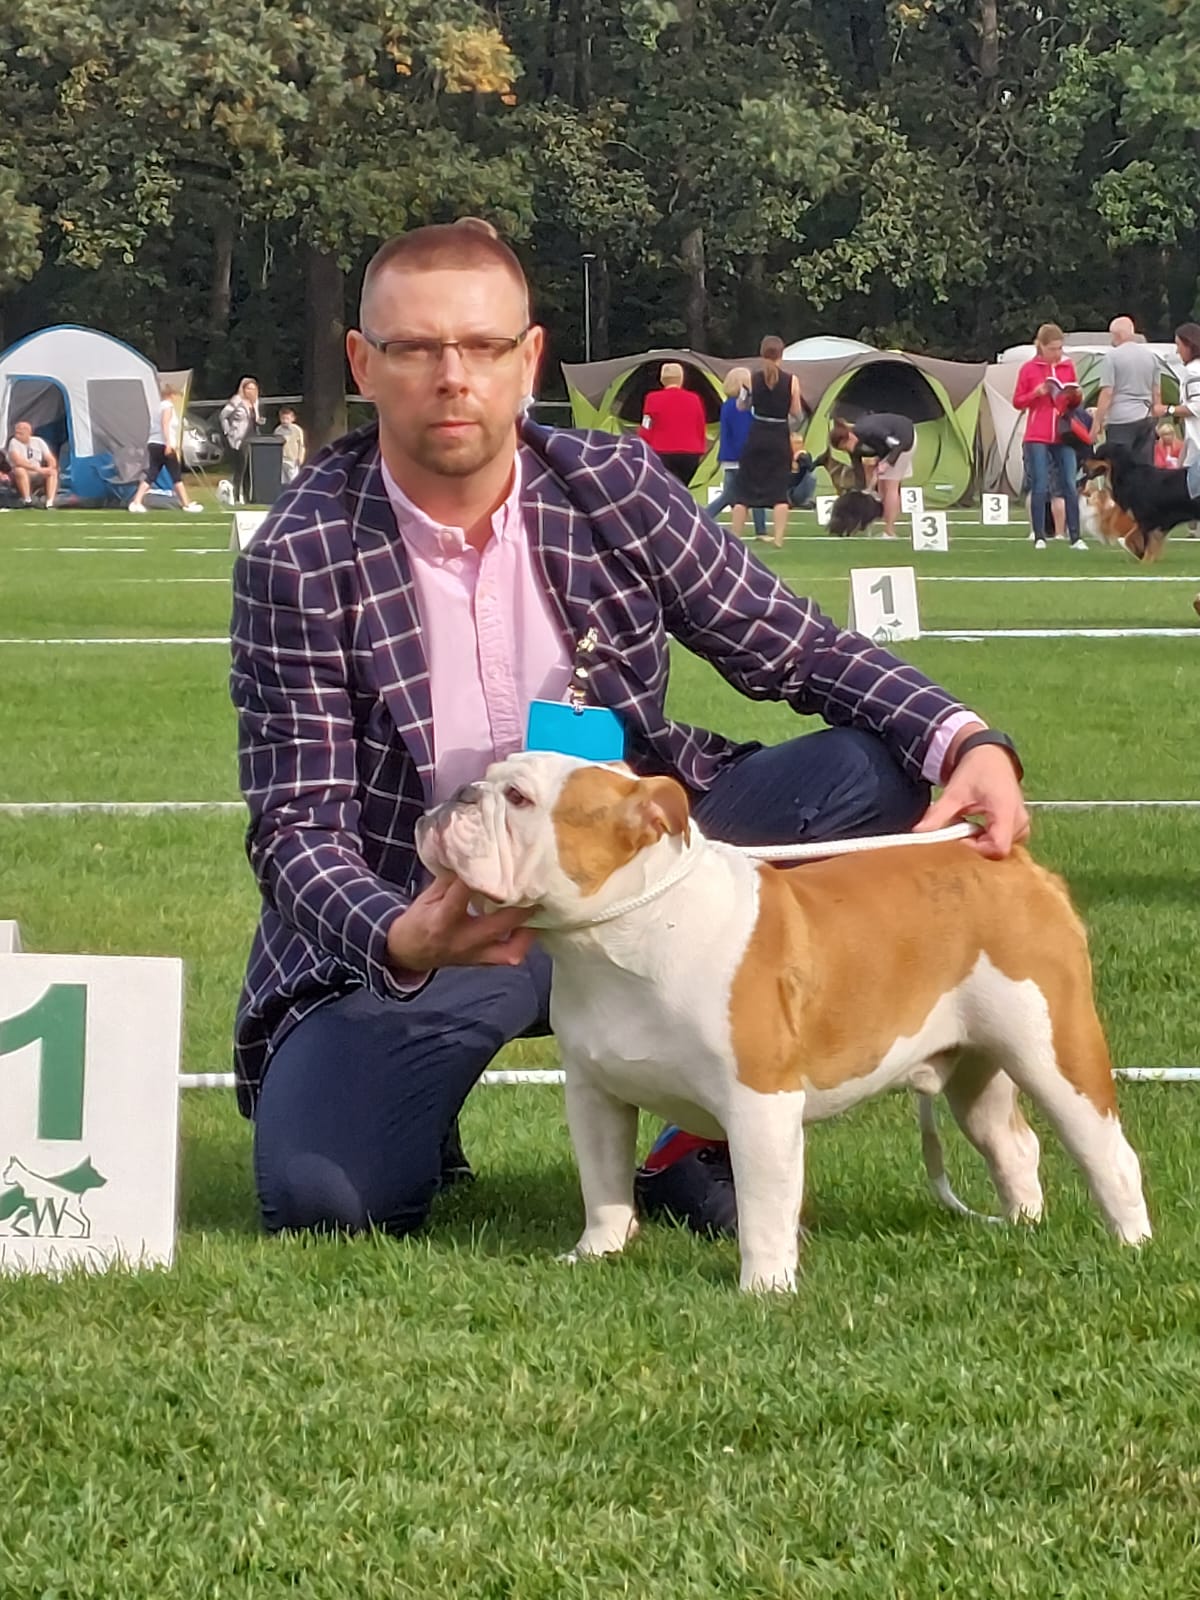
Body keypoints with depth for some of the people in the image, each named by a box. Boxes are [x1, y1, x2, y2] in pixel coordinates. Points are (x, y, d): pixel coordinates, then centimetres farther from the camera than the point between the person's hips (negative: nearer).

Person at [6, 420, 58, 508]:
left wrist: (50, 468, -22)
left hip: (38, 476, 4)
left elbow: (51, 460, 2)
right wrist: (36, 468, -30)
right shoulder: (14, 442, -8)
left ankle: (49, 504, -33)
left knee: (53, 472, -22)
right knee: (19, 470, -36)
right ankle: (27, 501, -34)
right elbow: (17, 461, -24)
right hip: (22, 478, -4)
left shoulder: (38, 442, 4)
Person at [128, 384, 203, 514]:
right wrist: (168, 443, -25)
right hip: (163, 445, -8)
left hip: (154, 444, 8)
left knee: (151, 476, 1)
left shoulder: (162, 406, 22)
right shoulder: (168, 406, -5)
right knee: (177, 476, 0)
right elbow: (165, 424, -18)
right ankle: (187, 504, 4)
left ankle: (136, 502, -11)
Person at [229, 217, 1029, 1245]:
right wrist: (401, 940, -37)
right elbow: (297, 826, -15)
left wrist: (968, 743, -20)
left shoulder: (613, 488, -5)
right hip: (412, 924, -3)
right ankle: (424, 1129, 10)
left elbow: (800, 650, -1)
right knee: (321, 1194, -30)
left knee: (869, 774, -17)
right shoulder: (299, 561, -14)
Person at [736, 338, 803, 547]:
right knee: (780, 491, 3)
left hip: (756, 436, 1)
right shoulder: (791, 381, -8)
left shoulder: (752, 379, -5)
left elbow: (742, 406, 6)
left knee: (744, 487, 11)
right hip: (780, 438, -1)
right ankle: (778, 539, -4)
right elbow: (797, 415, -3)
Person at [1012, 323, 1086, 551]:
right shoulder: (1029, 369, 1)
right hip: (1037, 436, -2)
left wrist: (1076, 395, -5)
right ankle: (1039, 537, 2)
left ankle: (1075, 537, -1)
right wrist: (1036, 393, -13)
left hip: (1063, 435, 2)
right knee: (1040, 487, -3)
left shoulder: (1068, 367, 9)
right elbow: (1017, 402, 3)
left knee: (1070, 486, -2)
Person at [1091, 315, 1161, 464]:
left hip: (1121, 420, -6)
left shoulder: (1112, 356, -7)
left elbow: (1107, 393, -11)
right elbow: (1157, 393, 16)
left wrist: (1097, 422, -6)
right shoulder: (1150, 355, 11)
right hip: (1146, 418, 6)